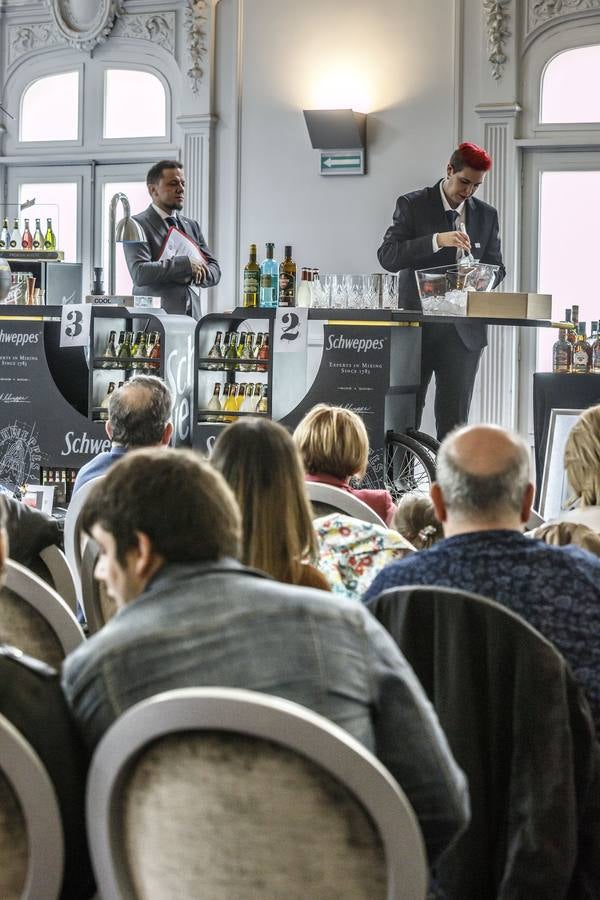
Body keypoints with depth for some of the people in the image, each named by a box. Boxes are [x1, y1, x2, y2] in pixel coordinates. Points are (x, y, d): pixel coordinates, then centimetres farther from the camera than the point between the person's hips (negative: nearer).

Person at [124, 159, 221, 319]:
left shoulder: (191, 226, 19)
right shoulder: (137, 224, 0)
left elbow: (214, 271, 16)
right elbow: (139, 273, -14)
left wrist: (195, 273, -6)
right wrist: (185, 264, -13)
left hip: (192, 316, 5)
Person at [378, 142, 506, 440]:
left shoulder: (486, 215, 11)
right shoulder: (412, 205, 0)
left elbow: (496, 267, 17)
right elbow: (387, 256, -12)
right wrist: (437, 240, -25)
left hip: (463, 331, 3)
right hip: (418, 324, -3)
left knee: (454, 419, 1)